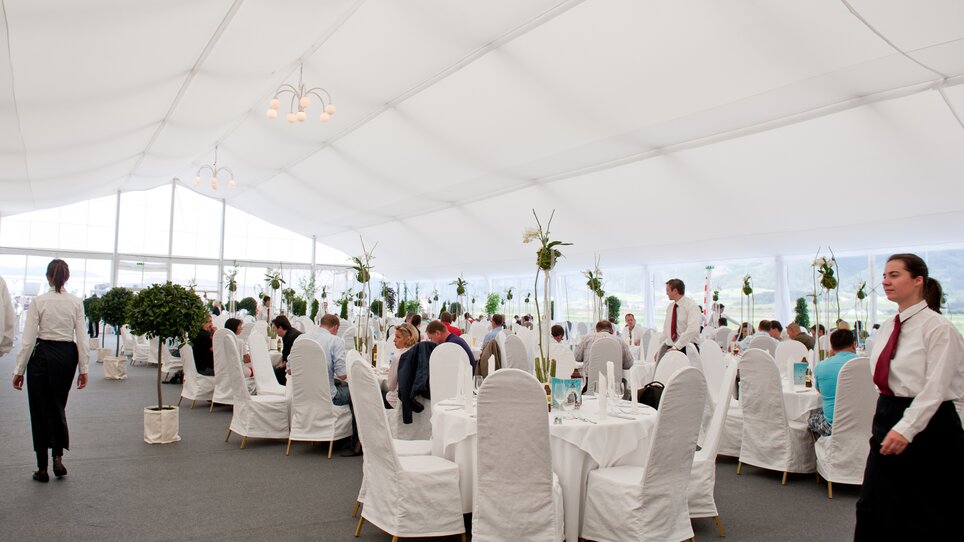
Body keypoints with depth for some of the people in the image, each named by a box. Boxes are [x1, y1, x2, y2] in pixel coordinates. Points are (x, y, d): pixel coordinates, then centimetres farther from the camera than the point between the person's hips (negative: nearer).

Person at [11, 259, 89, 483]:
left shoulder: (39, 302, -9)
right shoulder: (76, 303, -2)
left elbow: (28, 339, -10)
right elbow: (81, 339, -2)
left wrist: (19, 370, -2)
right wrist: (83, 368, 5)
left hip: (43, 355, -3)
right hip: (68, 356, 3)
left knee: (40, 410, 8)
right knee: (58, 406, 20)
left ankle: (42, 468, 13)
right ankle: (58, 457, 9)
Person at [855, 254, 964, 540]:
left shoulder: (938, 328, -13)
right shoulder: (887, 328, 10)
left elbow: (935, 388, -20)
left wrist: (906, 428, -27)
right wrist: (885, 420, 16)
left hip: (927, 423, -7)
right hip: (889, 419, 7)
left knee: (927, 519, 8)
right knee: (872, 506, 8)